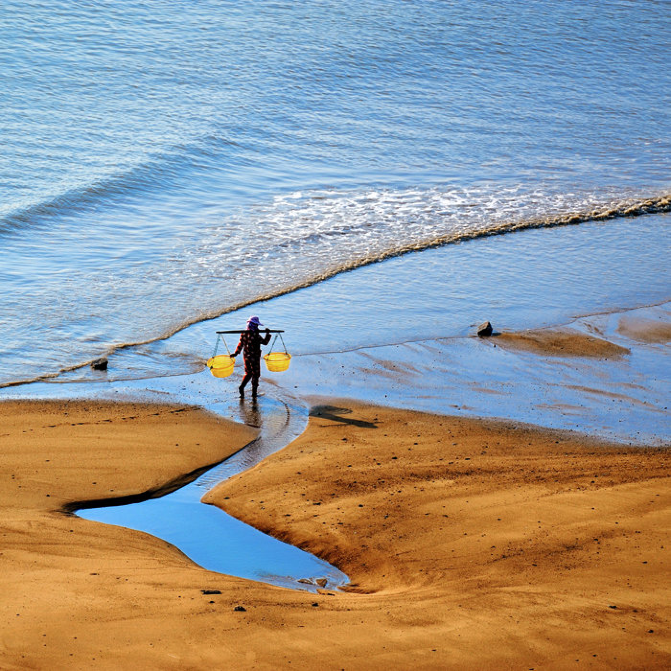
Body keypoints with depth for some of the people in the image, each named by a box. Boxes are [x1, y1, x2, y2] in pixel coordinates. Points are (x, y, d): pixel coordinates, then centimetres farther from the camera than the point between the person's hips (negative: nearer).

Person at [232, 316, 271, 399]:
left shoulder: (244, 333, -2)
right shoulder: (256, 335, -22)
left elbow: (240, 344, 6)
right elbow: (265, 342, -13)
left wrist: (236, 353, 16)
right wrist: (268, 334, 0)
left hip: (246, 356, 6)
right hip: (254, 357, -6)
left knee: (248, 373, 22)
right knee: (255, 374, 7)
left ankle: (242, 386, 7)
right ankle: (254, 392, 12)